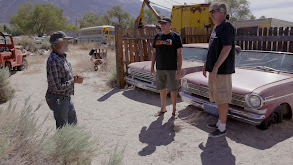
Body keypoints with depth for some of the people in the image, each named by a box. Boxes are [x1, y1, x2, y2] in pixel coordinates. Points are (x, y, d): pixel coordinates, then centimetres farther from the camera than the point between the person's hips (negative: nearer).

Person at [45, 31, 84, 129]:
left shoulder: (62, 57, 7)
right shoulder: (53, 61, -25)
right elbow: (57, 87, -27)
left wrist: (73, 78, 0)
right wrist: (74, 81, -19)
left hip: (67, 98, 10)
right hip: (58, 100, -10)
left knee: (73, 123, 24)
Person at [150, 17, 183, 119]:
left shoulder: (175, 37, -3)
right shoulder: (157, 36, 10)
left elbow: (179, 55, -6)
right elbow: (154, 53, 14)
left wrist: (179, 70, -12)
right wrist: (152, 67, 10)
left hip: (172, 69, -4)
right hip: (160, 69, 4)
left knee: (173, 89, 2)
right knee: (162, 89, 12)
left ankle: (174, 110, 16)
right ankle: (163, 108, 27)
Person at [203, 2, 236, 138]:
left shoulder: (227, 27, -13)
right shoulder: (216, 28, 17)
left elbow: (227, 49, -22)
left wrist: (215, 67, -26)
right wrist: (206, 65, 21)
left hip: (222, 70, -10)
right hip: (214, 70, 10)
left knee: (222, 100, -3)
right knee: (218, 98, 17)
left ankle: (222, 128, 7)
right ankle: (220, 122, 30)